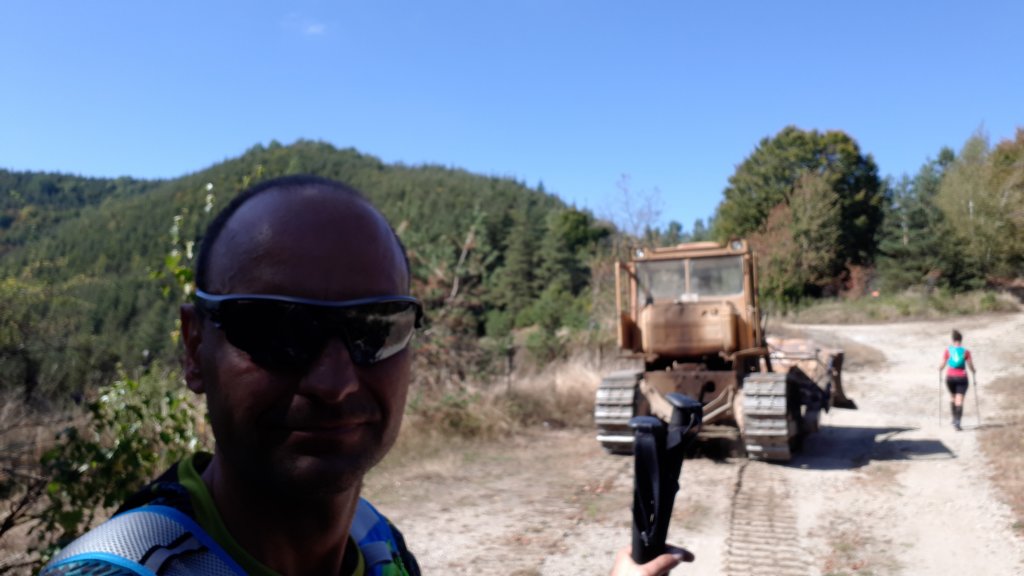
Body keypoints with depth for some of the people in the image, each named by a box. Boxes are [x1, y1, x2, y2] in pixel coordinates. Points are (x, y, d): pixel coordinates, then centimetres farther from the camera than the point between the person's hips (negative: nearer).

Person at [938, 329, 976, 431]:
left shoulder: (947, 350, -2)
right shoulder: (966, 351, -4)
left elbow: (942, 364, -3)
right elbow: (971, 366, -2)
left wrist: (940, 372, 17)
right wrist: (974, 374, 17)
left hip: (950, 377, 2)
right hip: (962, 378, -2)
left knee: (953, 397, 22)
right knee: (959, 401, -5)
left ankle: (954, 419, 25)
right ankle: (957, 422, -17)